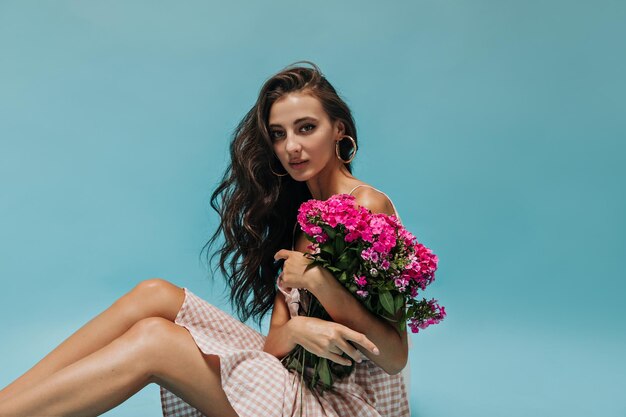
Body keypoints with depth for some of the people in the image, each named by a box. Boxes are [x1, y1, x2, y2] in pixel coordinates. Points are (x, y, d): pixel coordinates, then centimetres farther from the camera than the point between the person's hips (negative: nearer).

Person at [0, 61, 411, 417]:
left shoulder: (368, 206, -13)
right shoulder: (297, 210, 9)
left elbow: (395, 358, -14)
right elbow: (276, 344, 2)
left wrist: (318, 280, -25)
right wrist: (295, 329, -22)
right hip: (301, 377, 6)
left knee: (154, 338, -20)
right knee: (156, 293, -10)